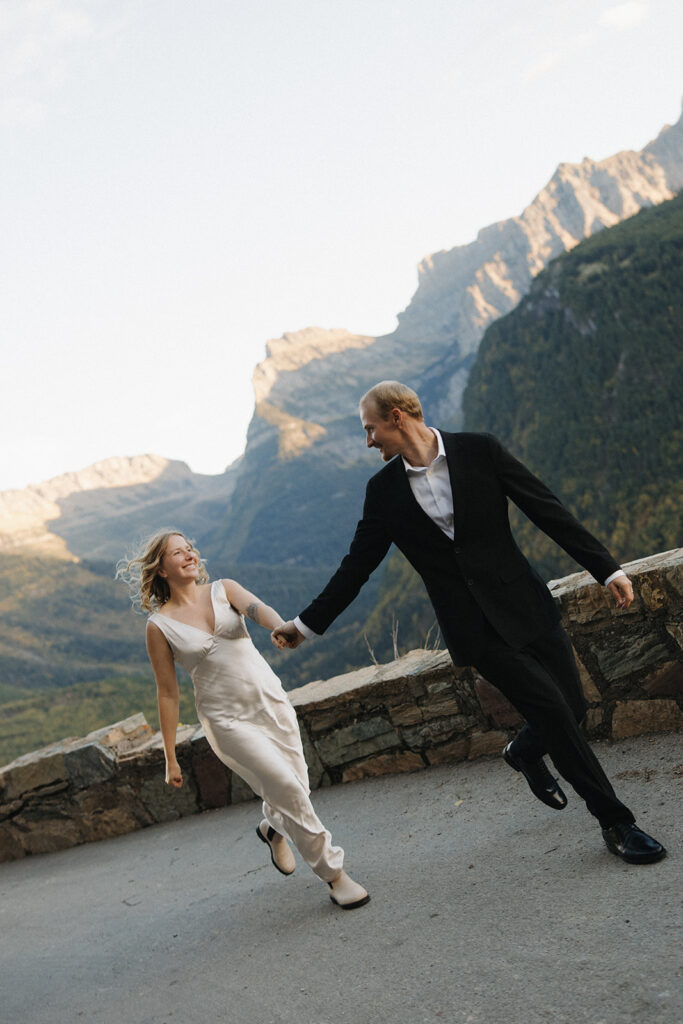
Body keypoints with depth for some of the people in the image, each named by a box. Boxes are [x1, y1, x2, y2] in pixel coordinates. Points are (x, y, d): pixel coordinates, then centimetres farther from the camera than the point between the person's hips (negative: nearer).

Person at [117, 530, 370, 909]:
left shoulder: (223, 589, 0)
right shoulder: (160, 626, -6)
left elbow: (256, 607, -21)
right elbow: (167, 693, -4)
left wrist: (280, 626, -45)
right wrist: (171, 758, -2)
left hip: (271, 700, 4)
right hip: (227, 719, -3)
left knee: (296, 788, 10)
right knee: (287, 787, -12)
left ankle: (273, 829, 46)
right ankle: (334, 874, 6)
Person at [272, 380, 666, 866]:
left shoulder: (480, 450, -4)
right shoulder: (383, 490, 2)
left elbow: (547, 509, -3)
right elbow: (357, 565, 9)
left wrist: (607, 567, -6)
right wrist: (307, 623, 11)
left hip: (524, 602, 1)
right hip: (474, 625, -1)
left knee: (572, 705, 3)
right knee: (552, 707, -9)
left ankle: (525, 752, 38)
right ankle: (616, 821, 8)